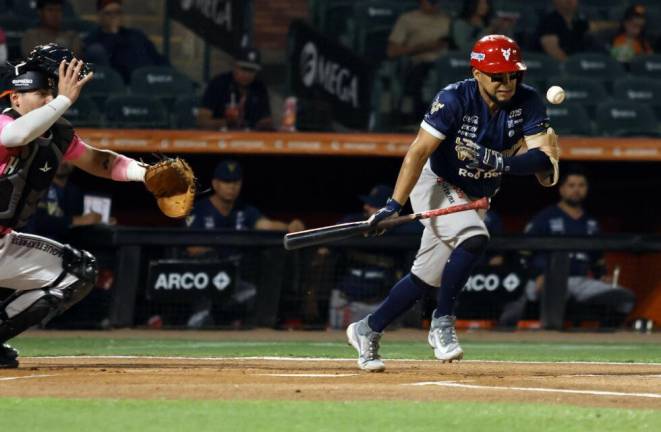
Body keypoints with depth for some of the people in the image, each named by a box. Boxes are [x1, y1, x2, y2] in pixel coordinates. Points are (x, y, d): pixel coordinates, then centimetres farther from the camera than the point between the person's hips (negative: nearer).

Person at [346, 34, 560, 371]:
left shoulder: (528, 103, -15)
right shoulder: (454, 99, -25)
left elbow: (545, 162, -23)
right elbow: (419, 151, -28)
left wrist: (501, 162, -42)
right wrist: (394, 205, -37)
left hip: (476, 197, 5)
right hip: (437, 185, -5)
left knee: (427, 277, 7)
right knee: (474, 238, -31)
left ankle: (367, 331, 24)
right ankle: (442, 324, -18)